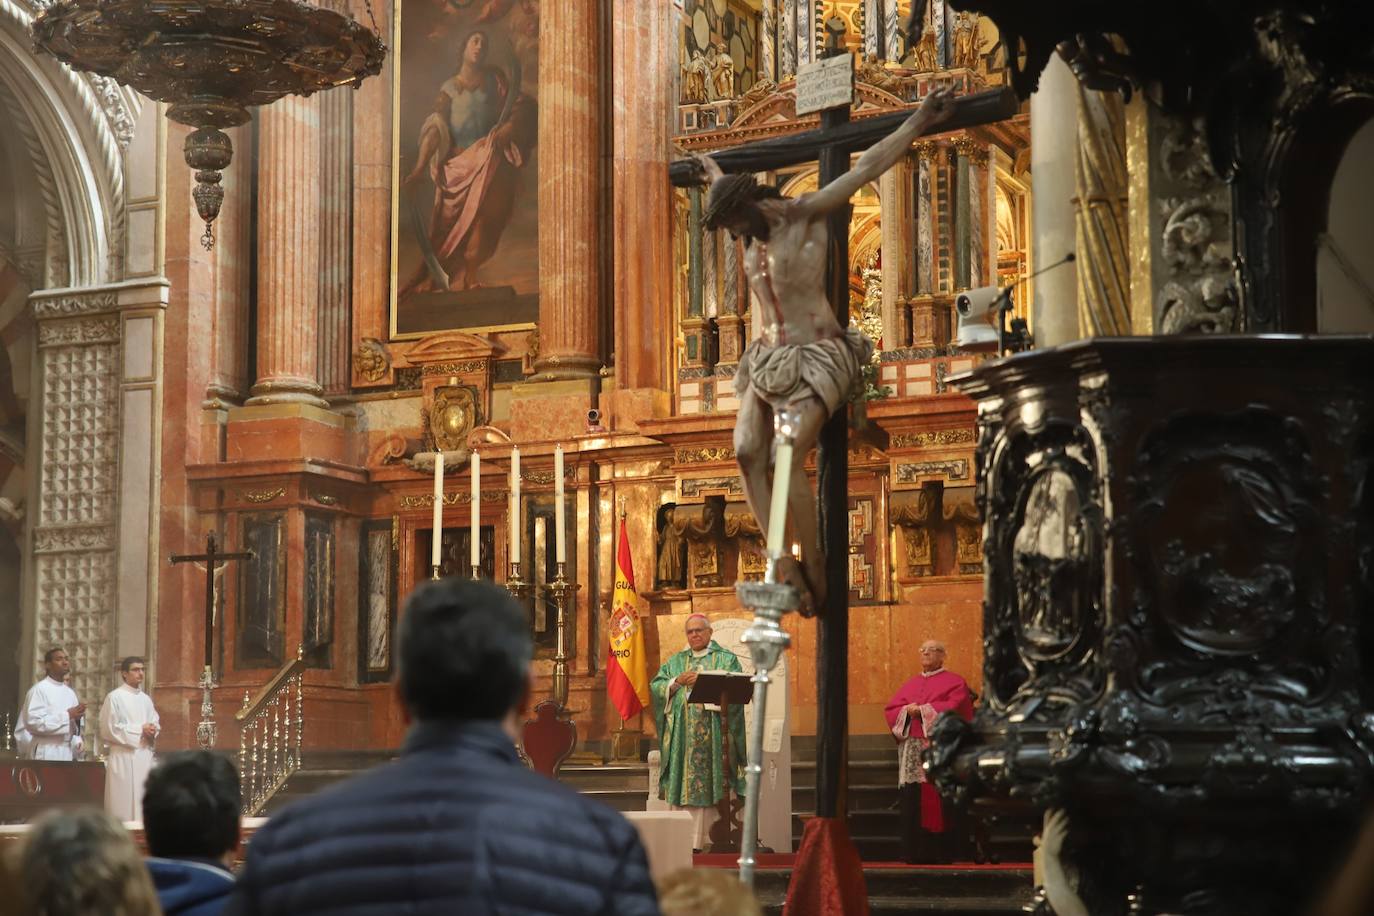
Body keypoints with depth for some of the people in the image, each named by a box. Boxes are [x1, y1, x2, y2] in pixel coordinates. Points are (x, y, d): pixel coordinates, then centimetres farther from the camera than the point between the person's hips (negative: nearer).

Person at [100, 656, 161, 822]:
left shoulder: (145, 699, 15)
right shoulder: (114, 697, -4)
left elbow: (156, 723, 20)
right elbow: (108, 730, -10)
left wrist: (152, 730, -4)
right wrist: (140, 729, -12)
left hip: (144, 756, 6)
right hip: (123, 757, -6)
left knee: (143, 804, 5)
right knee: (123, 805, -8)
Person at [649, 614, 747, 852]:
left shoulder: (726, 659, 9)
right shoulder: (675, 661, 18)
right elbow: (655, 686, 9)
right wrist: (678, 682, -8)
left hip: (712, 732, -3)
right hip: (681, 732, 3)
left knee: (709, 784, -7)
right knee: (681, 781, -3)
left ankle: (702, 839, -7)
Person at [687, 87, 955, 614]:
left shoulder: (805, 215, -7)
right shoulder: (749, 230, 11)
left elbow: (868, 167, -7)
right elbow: (726, 191, 37)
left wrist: (920, 121, -7)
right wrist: (712, 171, 56)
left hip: (817, 358, -7)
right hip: (768, 358, 7)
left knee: (787, 457, -23)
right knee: (747, 453, -14)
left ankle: (815, 573, -14)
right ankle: (787, 570, -18)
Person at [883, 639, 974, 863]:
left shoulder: (954, 683, 5)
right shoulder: (911, 684, 21)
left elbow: (953, 708, -12)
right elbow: (891, 709, 12)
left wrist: (923, 710, -12)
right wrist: (907, 710, -8)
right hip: (911, 751, 5)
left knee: (937, 801, -9)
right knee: (912, 802, 0)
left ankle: (940, 853, -6)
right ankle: (916, 852, 2)